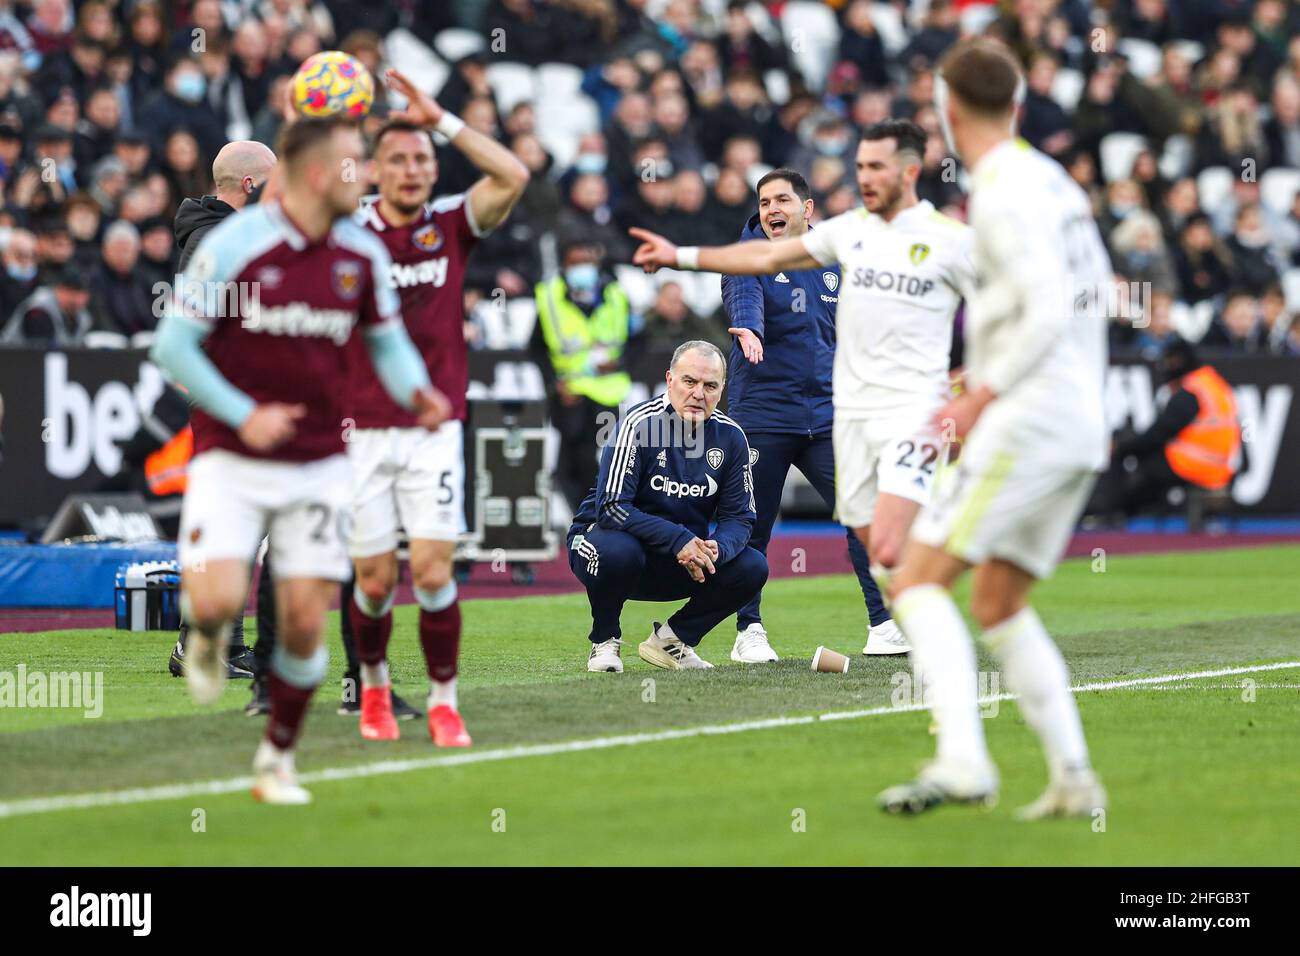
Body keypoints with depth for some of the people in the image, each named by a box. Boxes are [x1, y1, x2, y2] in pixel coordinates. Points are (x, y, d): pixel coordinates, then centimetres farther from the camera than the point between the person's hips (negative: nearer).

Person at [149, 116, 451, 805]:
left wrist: (415, 391, -7)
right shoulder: (234, 244, -13)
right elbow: (173, 346, -10)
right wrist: (243, 415, -18)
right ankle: (210, 639, 19)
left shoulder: (362, 254, 2)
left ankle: (277, 760, 19)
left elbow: (388, 340, 15)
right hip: (231, 459, -4)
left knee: (305, 620, -2)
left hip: (318, 463, 4)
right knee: (217, 599, -20)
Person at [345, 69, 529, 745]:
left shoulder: (451, 225, 4)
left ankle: (443, 702, 5)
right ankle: (374, 686, 28)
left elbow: (512, 177, -8)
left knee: (433, 571, -9)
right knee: (375, 580, 2)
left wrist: (441, 120, -11)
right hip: (361, 430, 0)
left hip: (434, 429, 0)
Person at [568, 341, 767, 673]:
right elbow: (611, 508, -26)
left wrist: (716, 549, -27)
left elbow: (739, 517, -3)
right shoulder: (640, 423, -20)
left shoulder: (730, 437, -4)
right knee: (618, 551, -39)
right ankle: (604, 641, -8)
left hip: (682, 559, 5)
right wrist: (678, 540, -34)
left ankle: (670, 639, 4)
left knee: (752, 568, -16)